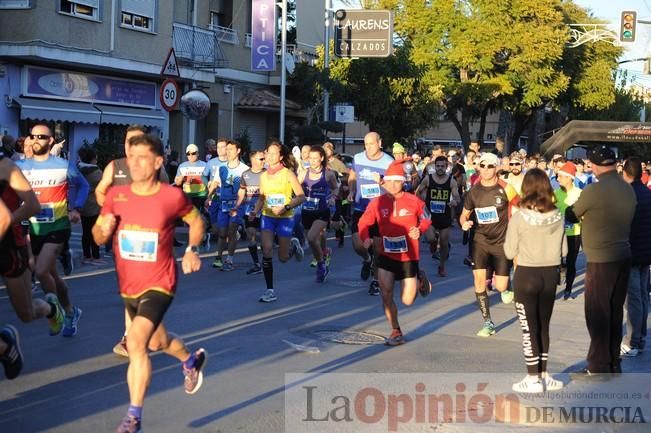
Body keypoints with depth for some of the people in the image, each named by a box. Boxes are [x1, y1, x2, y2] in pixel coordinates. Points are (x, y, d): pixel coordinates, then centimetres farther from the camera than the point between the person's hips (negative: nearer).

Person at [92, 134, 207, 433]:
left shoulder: (172, 196, -14)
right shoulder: (115, 195, -6)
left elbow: (196, 220, 6)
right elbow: (98, 238, 2)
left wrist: (192, 250, -8)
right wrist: (103, 229, -20)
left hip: (159, 284, -5)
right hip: (128, 285, 5)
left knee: (135, 341, -24)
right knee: (156, 342, 24)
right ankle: (192, 360, 58)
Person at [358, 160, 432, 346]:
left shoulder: (414, 201, -10)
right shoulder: (377, 202, -8)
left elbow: (425, 219, 6)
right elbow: (364, 222, -1)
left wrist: (419, 230, -14)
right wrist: (366, 238, -19)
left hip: (408, 256, -1)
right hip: (386, 255, 1)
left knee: (407, 301, 2)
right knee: (386, 294, -7)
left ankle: (419, 279, 35)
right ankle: (396, 332, 10)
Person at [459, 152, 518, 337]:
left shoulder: (505, 189, -10)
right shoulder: (474, 190, -1)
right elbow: (464, 214, 11)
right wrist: (464, 222, -11)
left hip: (502, 241, -2)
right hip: (481, 240, 2)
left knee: (500, 286, -4)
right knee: (479, 280, -10)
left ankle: (505, 288, 36)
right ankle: (487, 323, 5)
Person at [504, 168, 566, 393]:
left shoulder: (519, 218, -16)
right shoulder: (558, 216, -6)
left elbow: (509, 252, -10)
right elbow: (563, 250, 2)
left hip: (527, 275, -4)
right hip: (550, 274, 4)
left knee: (529, 328, 6)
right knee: (544, 326, 17)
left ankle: (533, 379, 11)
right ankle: (543, 375, 24)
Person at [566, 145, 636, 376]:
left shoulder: (594, 190, -16)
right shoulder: (628, 189, 4)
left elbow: (571, 215, -3)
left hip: (601, 260, -7)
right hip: (623, 256, 7)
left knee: (597, 315, 1)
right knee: (615, 312, 15)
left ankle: (598, 368, 5)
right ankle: (614, 363, 24)